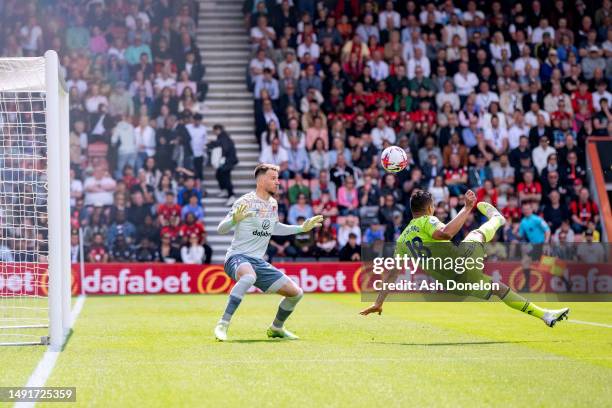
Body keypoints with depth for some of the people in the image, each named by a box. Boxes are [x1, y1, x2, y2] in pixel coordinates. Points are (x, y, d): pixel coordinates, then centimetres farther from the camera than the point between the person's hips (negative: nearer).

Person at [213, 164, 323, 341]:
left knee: (296, 292, 5)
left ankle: (276, 328, 30)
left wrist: (302, 228, 26)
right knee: (249, 277, -43)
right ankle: (222, 325, -37)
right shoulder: (246, 202, -12)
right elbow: (220, 229, -16)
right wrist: (234, 220, -36)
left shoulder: (273, 204, 10)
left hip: (259, 262, 8)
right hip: (238, 258, -8)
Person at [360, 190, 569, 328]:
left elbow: (392, 274, 14)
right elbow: (445, 233, -27)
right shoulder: (427, 221, -4)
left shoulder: (402, 241, 16)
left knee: (500, 289, 17)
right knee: (477, 234, 18)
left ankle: (545, 315, 19)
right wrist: (467, 208, -24)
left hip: (451, 281, 6)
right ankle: (496, 219, 54)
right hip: (461, 260, -6)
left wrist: (378, 303, 18)